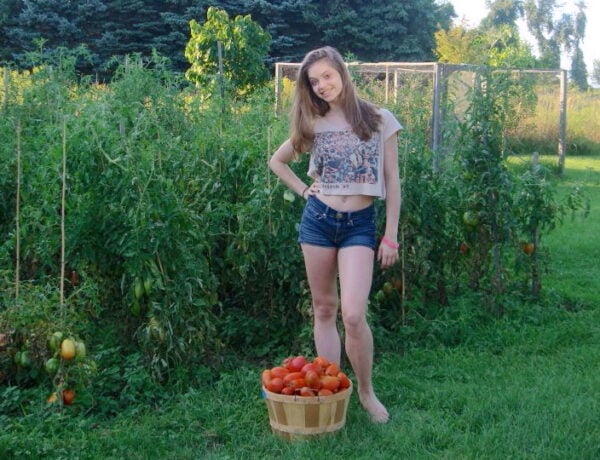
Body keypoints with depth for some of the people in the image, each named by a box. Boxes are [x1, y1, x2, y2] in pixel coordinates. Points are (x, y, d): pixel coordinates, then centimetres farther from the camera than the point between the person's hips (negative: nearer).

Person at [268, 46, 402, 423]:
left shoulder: (379, 120, 0)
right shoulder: (313, 124, 7)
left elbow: (392, 181, 1)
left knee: (353, 315, -14)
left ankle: (367, 391, 8)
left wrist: (391, 236, -3)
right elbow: (277, 161, 22)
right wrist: (303, 190, 6)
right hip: (318, 218, 3)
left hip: (360, 223, -3)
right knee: (324, 310, 8)